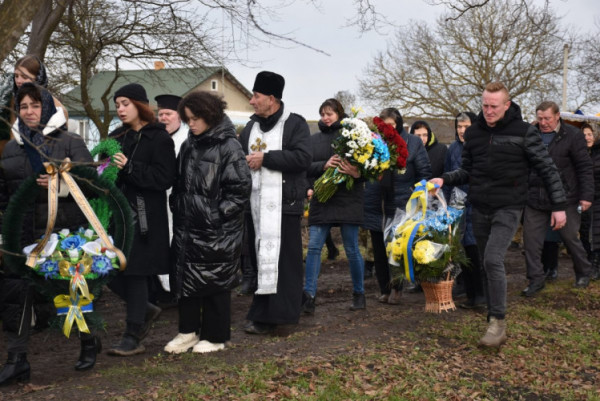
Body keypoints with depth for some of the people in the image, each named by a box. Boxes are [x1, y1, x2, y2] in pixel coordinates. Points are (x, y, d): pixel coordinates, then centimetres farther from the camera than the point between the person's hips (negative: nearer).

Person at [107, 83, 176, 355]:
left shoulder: (159, 138, -5)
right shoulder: (116, 137, 14)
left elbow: (165, 179, -12)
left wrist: (129, 167, -20)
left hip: (143, 216, -6)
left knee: (135, 272, -4)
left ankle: (133, 337, 7)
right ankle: (145, 311, 29)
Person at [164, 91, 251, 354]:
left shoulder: (228, 146, -10)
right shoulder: (189, 146, 11)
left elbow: (241, 187, -14)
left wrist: (219, 214, -15)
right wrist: (178, 207, 9)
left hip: (216, 231, -7)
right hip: (187, 226, 7)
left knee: (214, 282, 3)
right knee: (184, 278, 10)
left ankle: (214, 336, 16)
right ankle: (187, 331, 23)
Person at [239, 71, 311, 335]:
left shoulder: (295, 124, -2)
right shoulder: (251, 126, 18)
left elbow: (303, 158, -15)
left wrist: (265, 158, -14)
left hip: (284, 204, -6)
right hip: (256, 203, 6)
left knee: (283, 261, -5)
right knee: (260, 259, 8)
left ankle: (278, 314, 1)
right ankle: (262, 315, 14)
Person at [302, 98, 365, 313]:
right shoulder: (313, 139, 11)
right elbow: (305, 166, 1)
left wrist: (357, 172, -22)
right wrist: (324, 165, -17)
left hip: (348, 201, -3)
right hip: (321, 200, 3)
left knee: (352, 249, 4)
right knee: (314, 247, -3)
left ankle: (359, 293, 20)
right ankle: (309, 296, -1)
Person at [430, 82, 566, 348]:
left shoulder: (524, 132, -6)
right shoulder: (473, 132, 7)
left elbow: (547, 170, -2)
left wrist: (559, 206, -4)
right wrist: (444, 180, -2)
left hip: (508, 208, -5)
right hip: (480, 209, 5)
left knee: (493, 260, -20)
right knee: (487, 265, 9)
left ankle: (497, 324, -12)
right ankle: (495, 321, 21)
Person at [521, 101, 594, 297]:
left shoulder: (573, 135, -5)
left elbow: (585, 168, -5)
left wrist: (586, 195, -10)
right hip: (535, 199, 4)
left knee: (570, 238, 8)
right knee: (531, 239, 0)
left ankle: (584, 273, 31)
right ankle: (536, 279, 11)